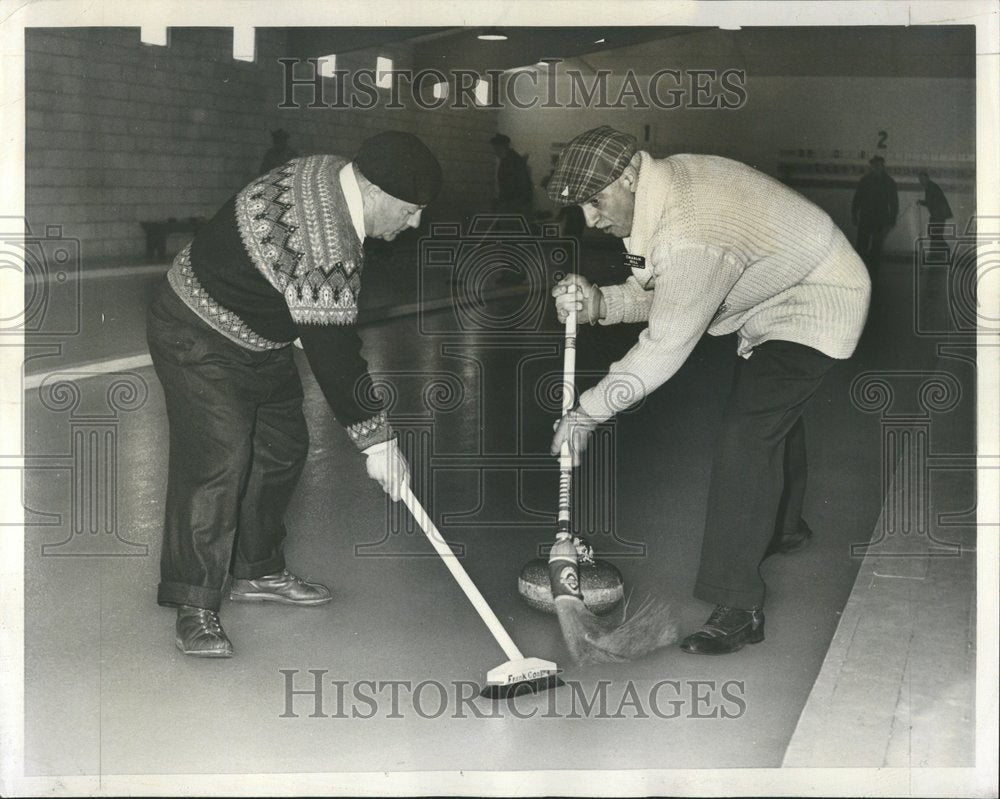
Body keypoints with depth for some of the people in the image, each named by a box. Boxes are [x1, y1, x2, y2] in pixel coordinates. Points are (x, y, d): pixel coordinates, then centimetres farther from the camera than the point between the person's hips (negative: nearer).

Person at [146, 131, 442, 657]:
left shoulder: (331, 175, -5)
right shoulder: (322, 251, -35)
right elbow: (332, 356, -30)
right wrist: (376, 439, -22)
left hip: (257, 336, 10)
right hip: (199, 338, -10)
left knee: (281, 450, 13)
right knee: (219, 461, -16)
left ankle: (257, 572, 28)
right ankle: (194, 605, -6)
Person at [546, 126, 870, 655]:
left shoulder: (692, 235, -37)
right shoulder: (665, 183, -6)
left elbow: (664, 348, -31)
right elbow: (661, 294, 1)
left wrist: (587, 412, -23)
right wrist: (600, 302, -18)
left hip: (815, 307, -11)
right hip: (778, 298, 11)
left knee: (746, 431, -20)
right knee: (772, 414, 28)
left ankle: (738, 607, -18)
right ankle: (783, 527, 54)